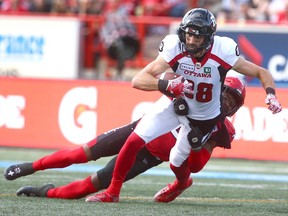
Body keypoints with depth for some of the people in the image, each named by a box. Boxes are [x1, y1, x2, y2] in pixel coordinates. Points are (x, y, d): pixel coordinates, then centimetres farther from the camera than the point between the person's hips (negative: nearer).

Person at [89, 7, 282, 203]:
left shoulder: (223, 53, -31)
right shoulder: (175, 49, -29)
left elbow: (262, 73, -19)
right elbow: (138, 80, -35)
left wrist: (271, 95, -38)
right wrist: (168, 85, -52)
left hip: (204, 118, -1)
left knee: (177, 163, 9)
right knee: (135, 141, -13)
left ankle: (182, 183, 47)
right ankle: (113, 192, 4)